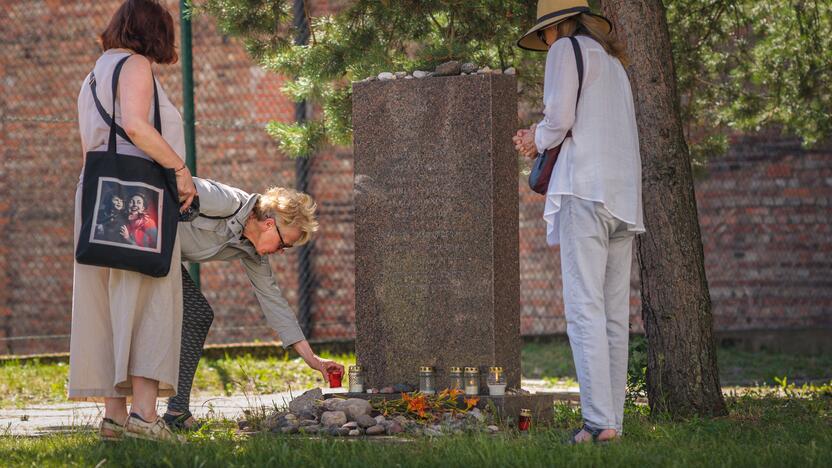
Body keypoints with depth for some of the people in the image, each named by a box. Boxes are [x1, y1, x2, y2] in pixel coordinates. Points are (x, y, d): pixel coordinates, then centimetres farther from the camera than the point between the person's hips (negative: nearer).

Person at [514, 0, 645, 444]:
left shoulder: (567, 50, 2)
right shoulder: (613, 63, 26)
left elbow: (559, 116, -7)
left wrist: (539, 138, 13)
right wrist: (541, 141, 22)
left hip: (586, 190, -8)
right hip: (623, 196, 8)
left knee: (585, 308, -12)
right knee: (614, 314, 6)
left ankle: (599, 420, -19)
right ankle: (613, 420, 3)